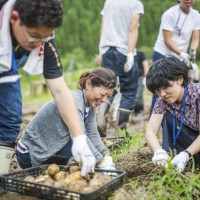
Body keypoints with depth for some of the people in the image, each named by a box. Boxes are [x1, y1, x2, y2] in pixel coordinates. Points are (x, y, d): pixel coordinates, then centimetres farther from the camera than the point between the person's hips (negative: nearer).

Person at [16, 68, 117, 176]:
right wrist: (102, 163, -34)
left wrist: (107, 156, -14)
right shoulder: (73, 100, -26)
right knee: (85, 151, -22)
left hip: (48, 149, 9)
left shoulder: (90, 103, 1)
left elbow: (93, 135, -1)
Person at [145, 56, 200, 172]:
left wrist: (186, 154, -38)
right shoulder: (162, 101, -9)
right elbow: (151, 130, -19)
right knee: (168, 117, -17)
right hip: (190, 141, 5)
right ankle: (171, 155, -17)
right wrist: (159, 151, -38)